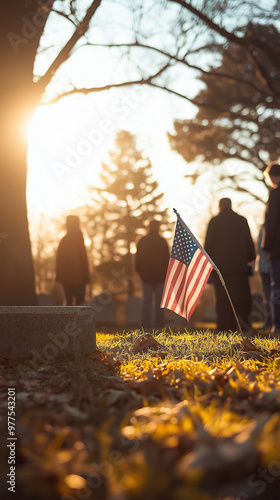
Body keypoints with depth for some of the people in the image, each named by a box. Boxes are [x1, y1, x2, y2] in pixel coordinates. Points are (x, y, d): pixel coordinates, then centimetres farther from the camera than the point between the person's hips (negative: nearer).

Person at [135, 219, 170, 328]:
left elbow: (138, 258, 3)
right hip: (160, 276, -1)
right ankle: (159, 322, 5)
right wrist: (166, 272, 11)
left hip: (146, 275, 1)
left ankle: (145, 323, 3)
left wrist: (139, 271, 15)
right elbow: (167, 259, -1)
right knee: (159, 300, 6)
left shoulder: (142, 241, -2)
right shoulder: (162, 241, -6)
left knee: (147, 300, 6)